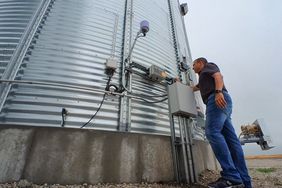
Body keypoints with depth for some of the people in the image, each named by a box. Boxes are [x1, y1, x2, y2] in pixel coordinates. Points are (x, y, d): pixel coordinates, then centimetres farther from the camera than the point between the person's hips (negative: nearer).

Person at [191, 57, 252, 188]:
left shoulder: (208, 66, 16)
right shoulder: (203, 78, 39)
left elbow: (219, 76, -5)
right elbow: (192, 89, 54)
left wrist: (218, 91, -23)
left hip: (218, 99, -9)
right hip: (221, 104, 9)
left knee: (212, 132, -23)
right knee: (231, 139, -2)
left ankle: (232, 177, -28)